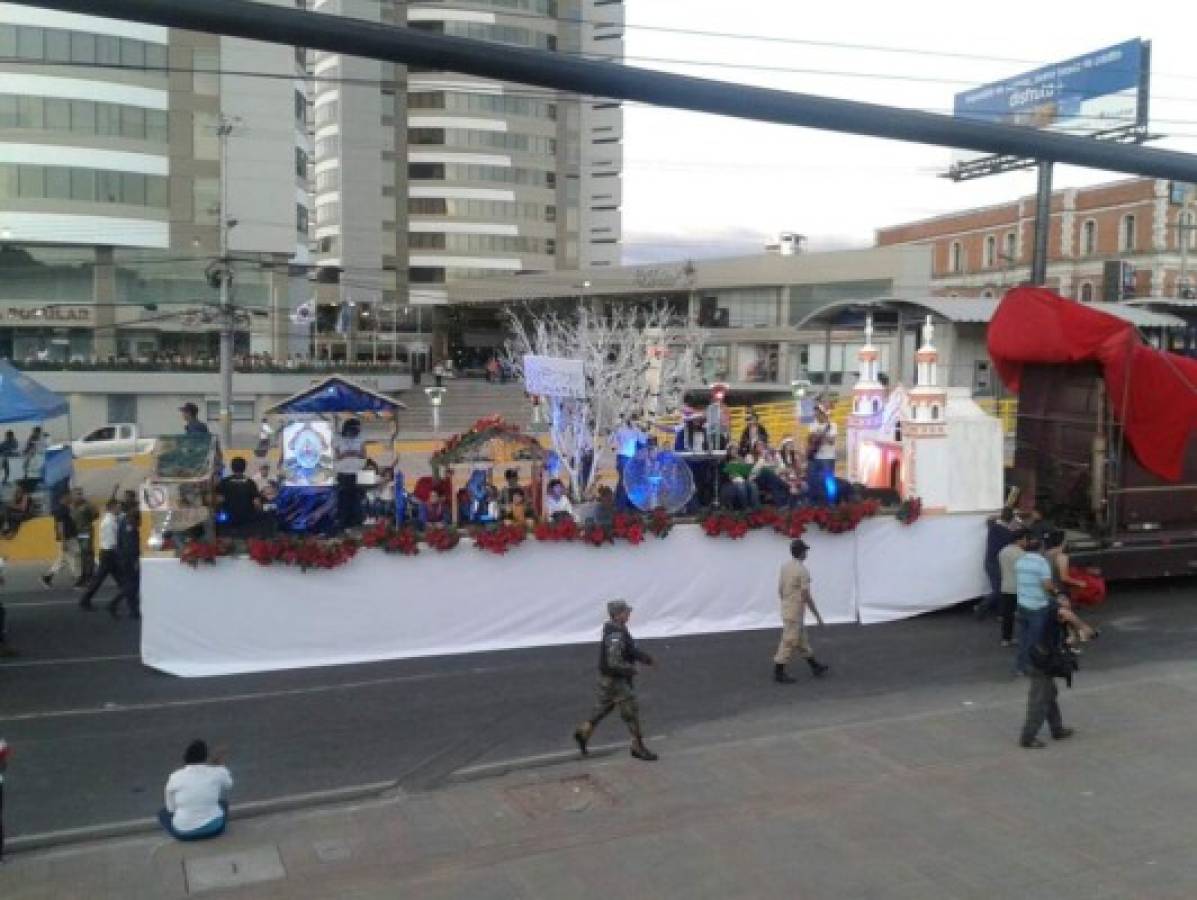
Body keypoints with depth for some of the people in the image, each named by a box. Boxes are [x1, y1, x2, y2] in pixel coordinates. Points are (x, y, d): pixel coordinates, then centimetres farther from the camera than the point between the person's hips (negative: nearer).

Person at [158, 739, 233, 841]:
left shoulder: (175, 777, -11)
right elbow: (228, 786, 13)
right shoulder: (219, 772, -9)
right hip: (214, 828, 1)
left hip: (184, 832, -1)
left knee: (162, 813, 29)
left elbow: (171, 808, 0)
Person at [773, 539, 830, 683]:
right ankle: (779, 673, 4)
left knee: (802, 640, 17)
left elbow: (780, 590, 12)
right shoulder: (802, 570, -20)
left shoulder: (785, 566, 6)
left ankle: (815, 667, 29)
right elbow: (807, 596, -19)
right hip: (795, 612, -9)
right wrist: (817, 615, -11)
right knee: (789, 642, -2)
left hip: (787, 609, 9)